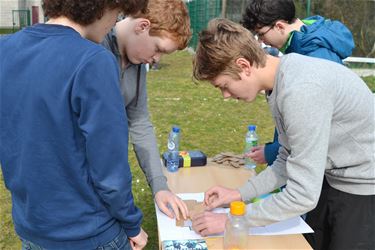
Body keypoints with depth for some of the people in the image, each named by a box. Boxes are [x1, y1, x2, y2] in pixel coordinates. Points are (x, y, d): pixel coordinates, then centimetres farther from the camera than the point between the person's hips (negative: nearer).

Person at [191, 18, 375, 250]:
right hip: (334, 181, 8)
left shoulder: (301, 90, -30)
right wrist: (239, 194, 0)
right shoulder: (280, 82, -1)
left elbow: (303, 195, -28)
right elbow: (289, 161, 6)